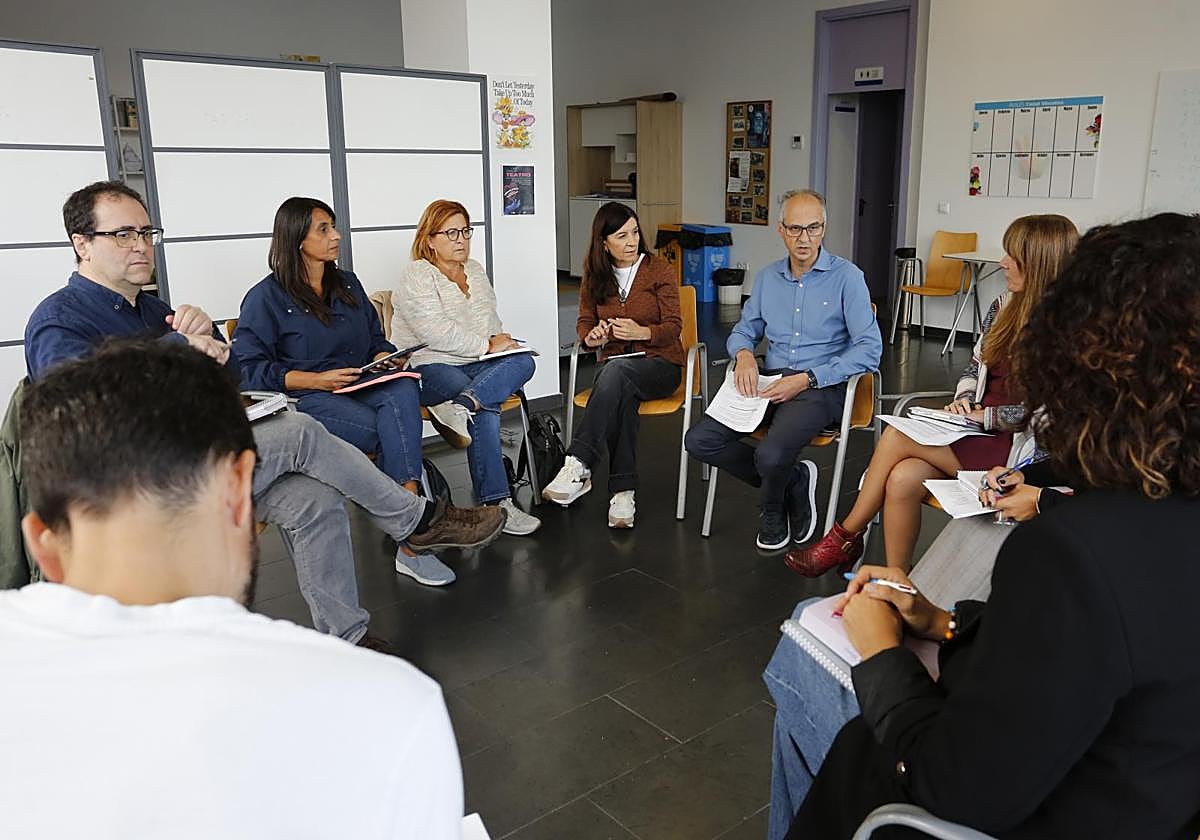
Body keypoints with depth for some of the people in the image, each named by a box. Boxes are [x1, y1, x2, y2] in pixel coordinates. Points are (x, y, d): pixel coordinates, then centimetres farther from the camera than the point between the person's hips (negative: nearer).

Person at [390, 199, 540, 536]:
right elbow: (437, 333, -18)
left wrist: (501, 339, 1)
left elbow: (492, 321, 25)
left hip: (475, 366, 7)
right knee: (486, 407, -32)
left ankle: (460, 407, -43)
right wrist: (487, 346, -14)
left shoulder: (475, 271, 19)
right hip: (428, 367, -7)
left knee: (523, 362, -23)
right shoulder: (416, 277, -5)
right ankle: (496, 502, -30)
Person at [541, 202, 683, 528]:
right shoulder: (595, 276, 9)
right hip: (614, 365, 2)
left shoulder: (659, 270, 0)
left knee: (616, 371, -38)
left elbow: (673, 327, -3)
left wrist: (641, 332, -24)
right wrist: (592, 336, -11)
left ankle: (578, 466, -46)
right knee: (622, 395, -37)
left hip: (659, 364, -2)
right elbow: (584, 322, 14)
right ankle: (623, 491, -39)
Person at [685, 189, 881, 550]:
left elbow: (869, 349, -11)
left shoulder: (846, 276, -4)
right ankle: (795, 481, 1)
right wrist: (743, 354, -4)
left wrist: (807, 379, -19)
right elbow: (743, 330, 23)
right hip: (769, 383, 6)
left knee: (771, 455, -33)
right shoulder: (768, 277, 14)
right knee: (699, 440, -14)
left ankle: (772, 512, 5)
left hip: (820, 387, -6)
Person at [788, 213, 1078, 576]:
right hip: (980, 433, 6)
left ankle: (844, 538, -4)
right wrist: (963, 400, 1)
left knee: (896, 437, -20)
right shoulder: (1004, 306, 9)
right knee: (903, 478, -22)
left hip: (1016, 449, -6)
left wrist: (983, 416, -13)